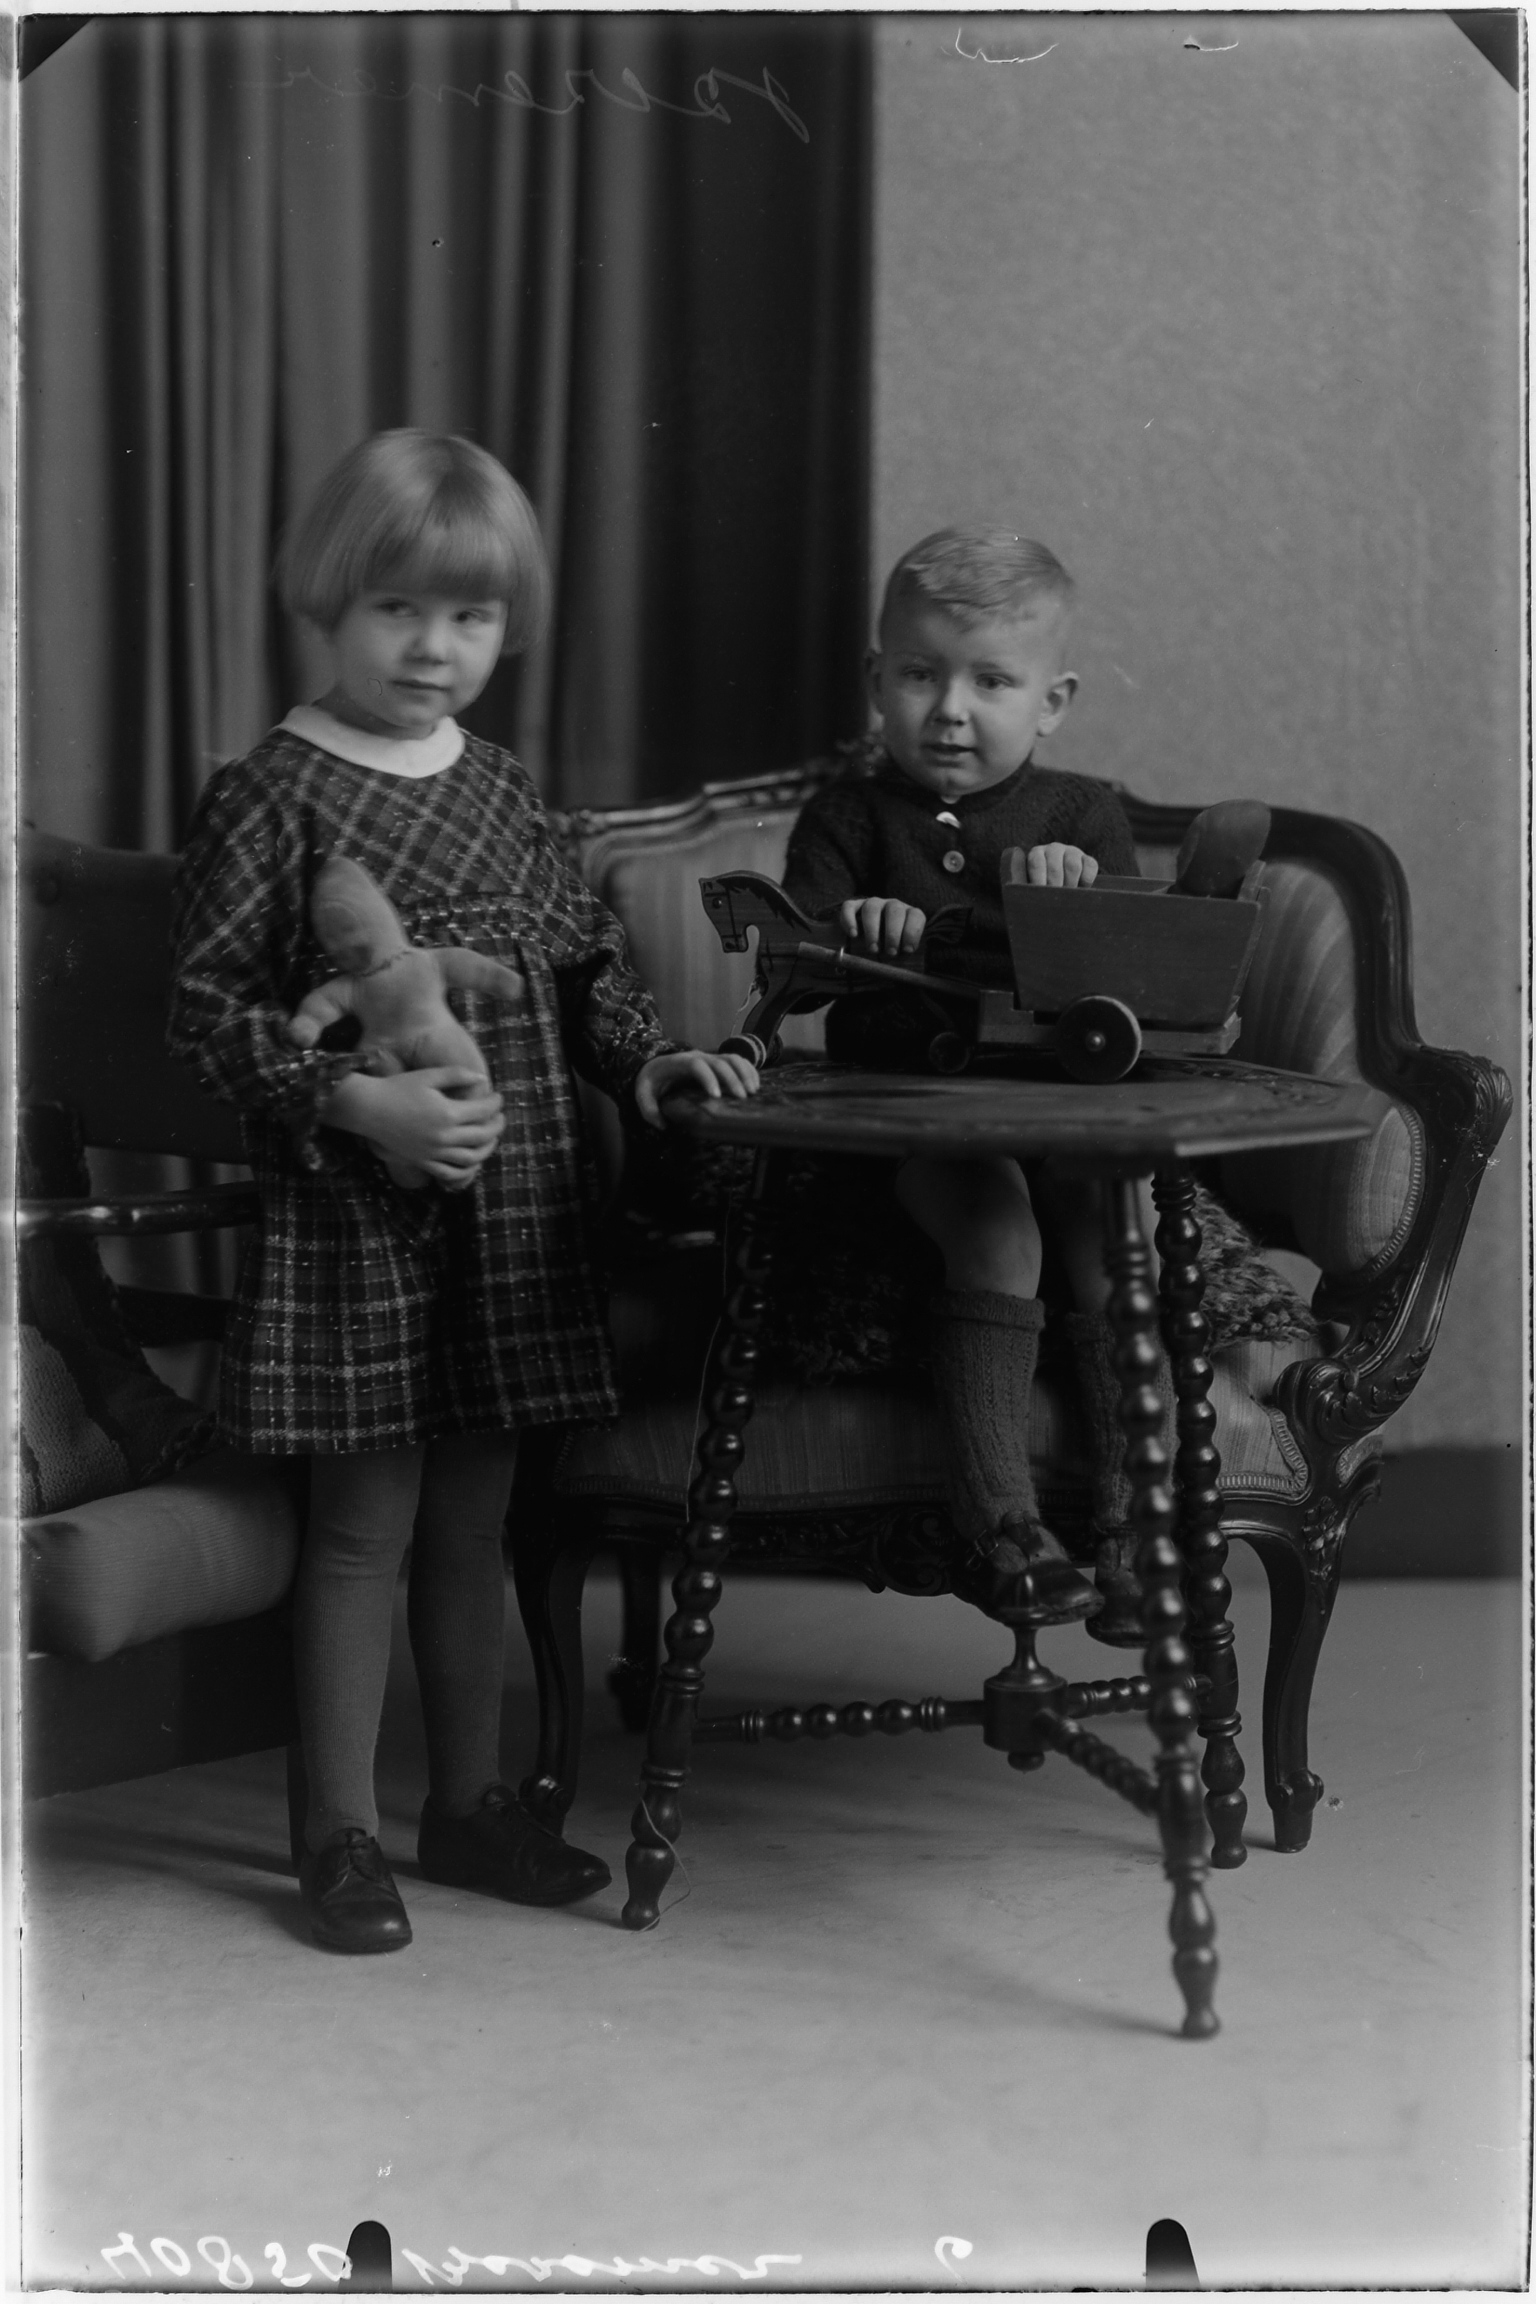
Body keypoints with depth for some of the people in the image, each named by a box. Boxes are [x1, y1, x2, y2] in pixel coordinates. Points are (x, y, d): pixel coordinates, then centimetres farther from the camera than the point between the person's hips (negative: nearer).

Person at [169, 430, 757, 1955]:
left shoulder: (499, 788, 9)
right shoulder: (271, 796, -9)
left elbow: (581, 957, 18)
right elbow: (208, 1009, -12)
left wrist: (645, 1055, 1)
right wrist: (355, 1101, -22)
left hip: (512, 1201, 6)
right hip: (353, 1210, -6)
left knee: (474, 1513, 14)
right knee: (366, 1519, 0)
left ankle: (469, 1800, 27)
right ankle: (341, 1836, 11)